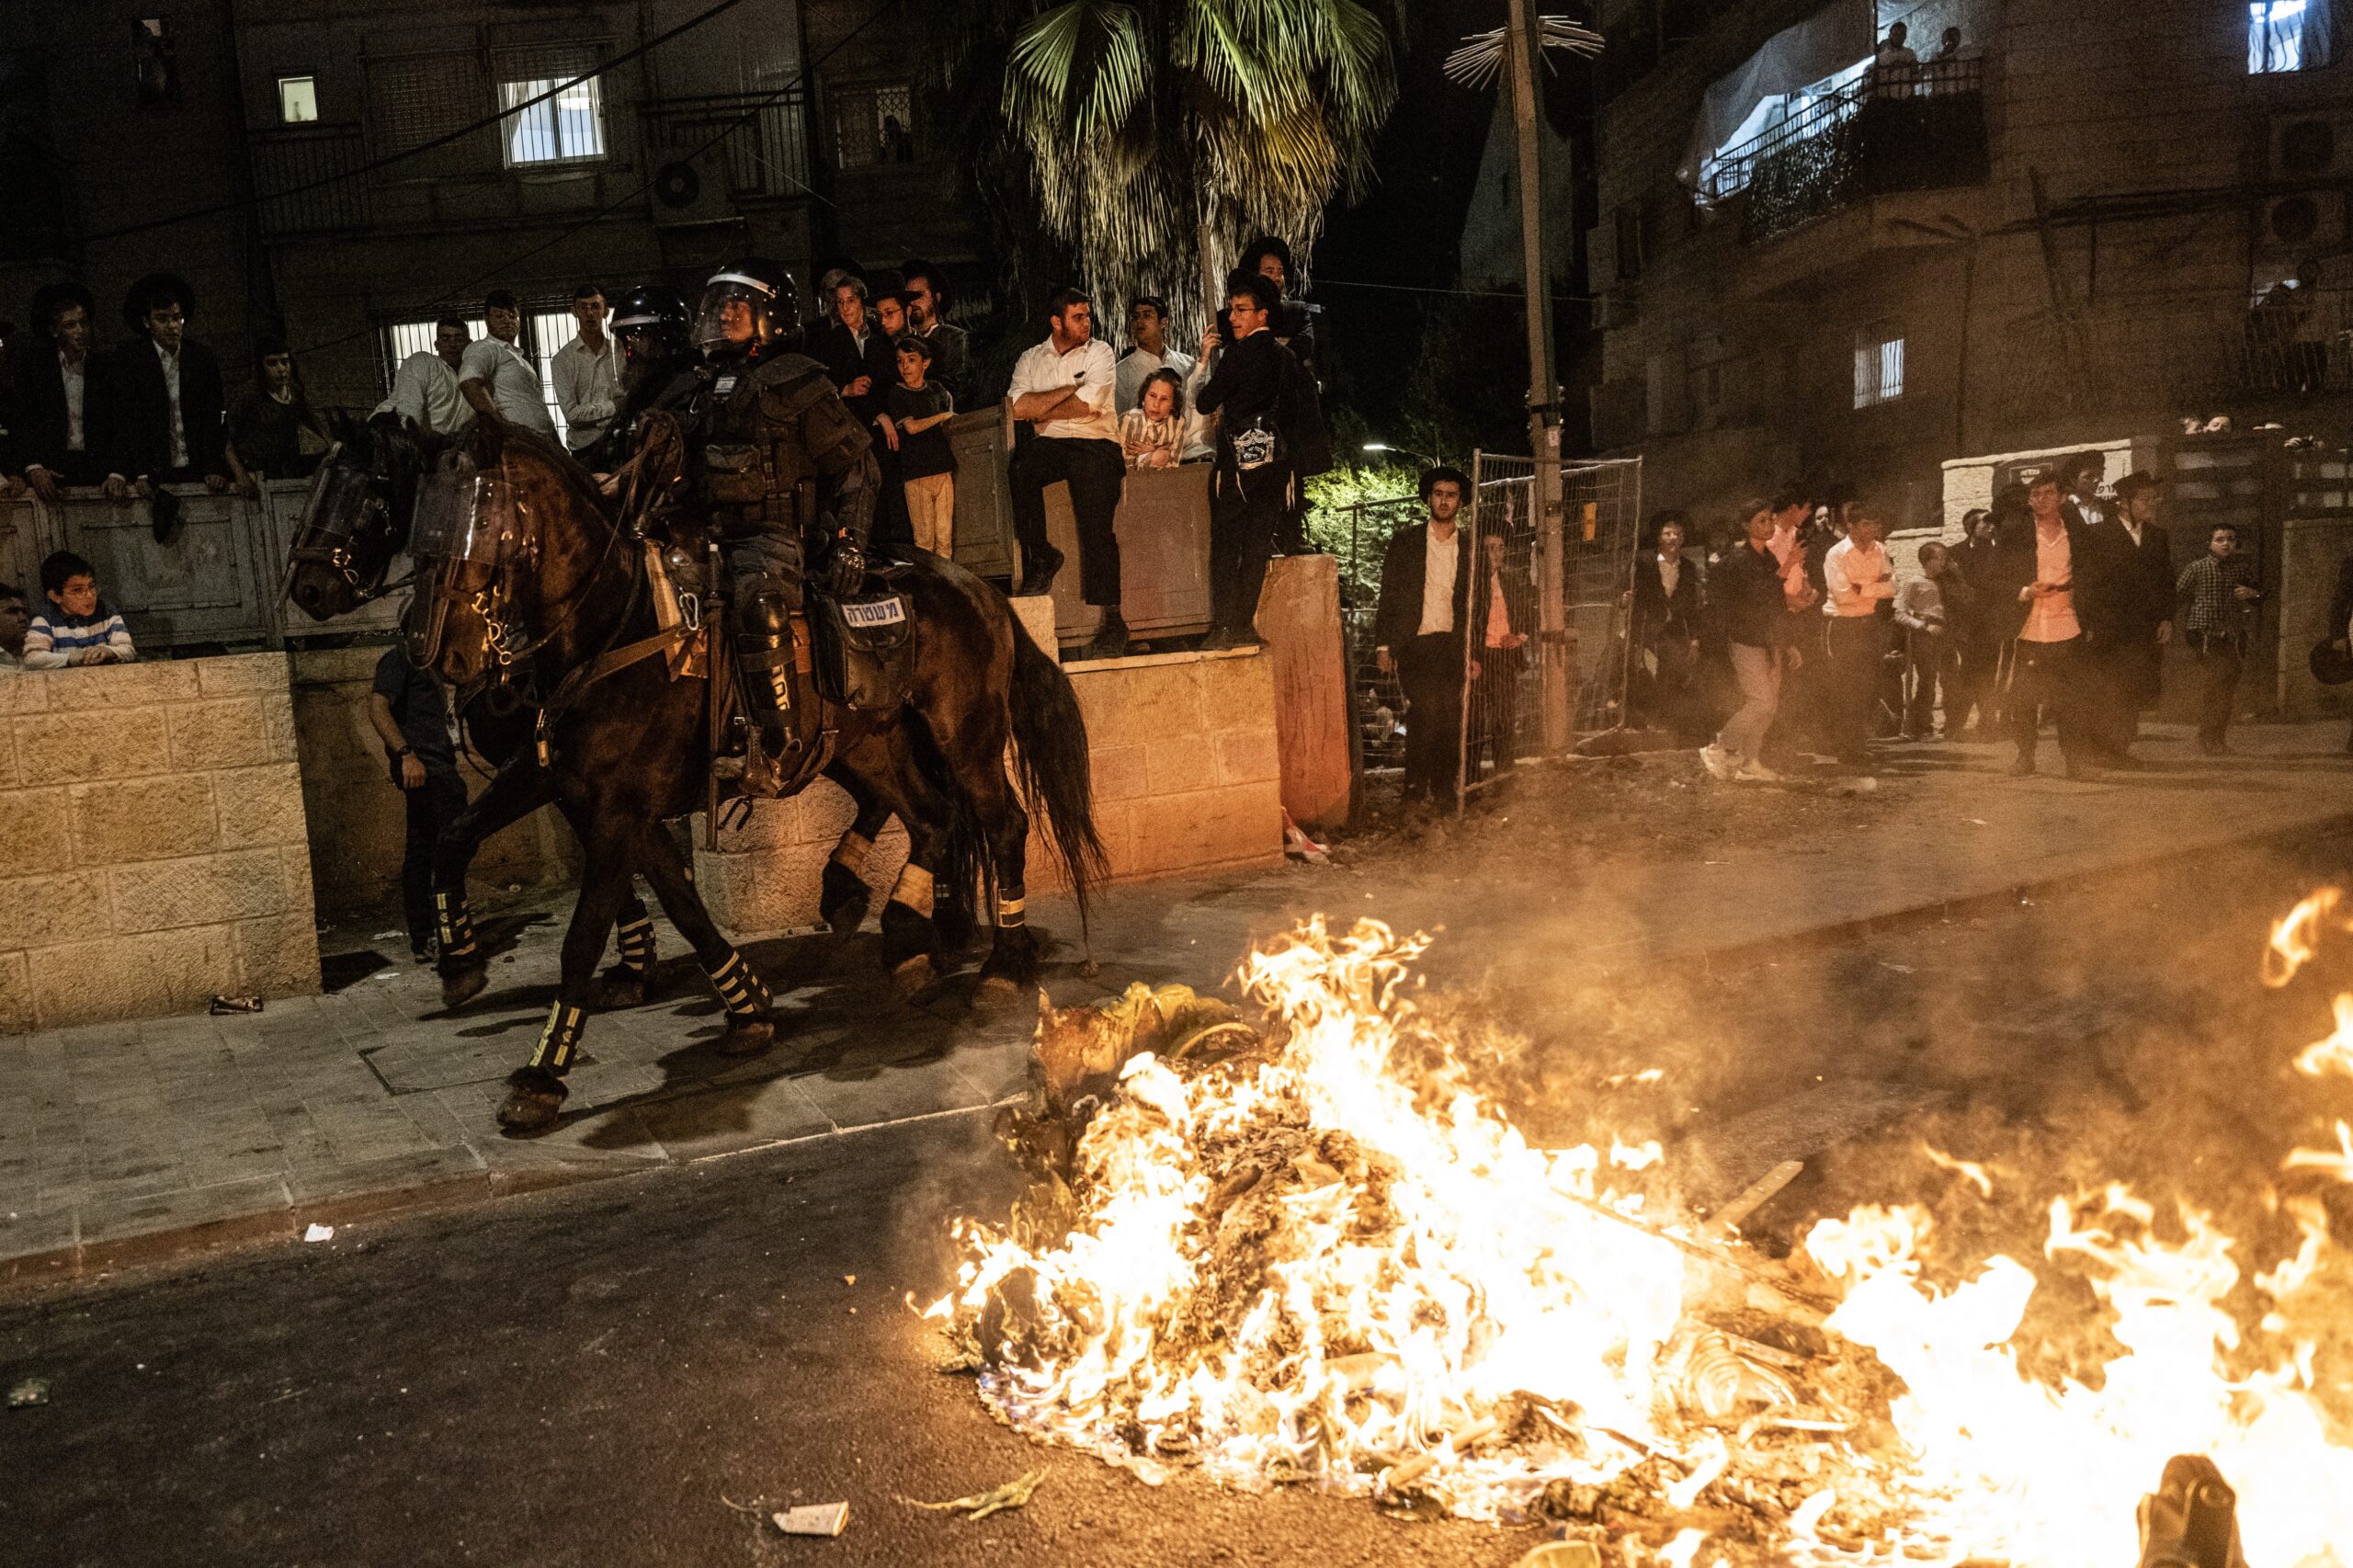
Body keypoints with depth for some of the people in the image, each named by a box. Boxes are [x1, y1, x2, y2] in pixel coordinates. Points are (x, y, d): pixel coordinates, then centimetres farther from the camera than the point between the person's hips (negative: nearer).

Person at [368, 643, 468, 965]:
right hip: (422, 765, -10)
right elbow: (377, 708, -17)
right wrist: (406, 754, -25)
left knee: (419, 852, 8)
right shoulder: (399, 657, -5)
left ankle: (421, 942, 11)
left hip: (433, 767, 10)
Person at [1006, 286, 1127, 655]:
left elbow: (1084, 408, -9)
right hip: (1048, 445, 3)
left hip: (1094, 444, -2)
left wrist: (1039, 410, 1)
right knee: (1019, 468, -31)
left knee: (1097, 528, -17)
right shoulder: (1030, 359, 13)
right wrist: (1069, 388, -6)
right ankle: (1041, 556, -11)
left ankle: (1113, 621, -15)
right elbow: (1018, 407, -5)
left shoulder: (1099, 353, 5)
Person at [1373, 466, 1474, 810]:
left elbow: (1474, 603, 14)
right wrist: (1383, 646, -2)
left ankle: (1443, 788, 6)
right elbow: (1388, 598, 4)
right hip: (1412, 643, -2)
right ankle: (1416, 783, -5)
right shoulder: (1405, 542, 6)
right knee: (1425, 705, -17)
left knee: (1450, 713, -6)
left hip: (1451, 644, 2)